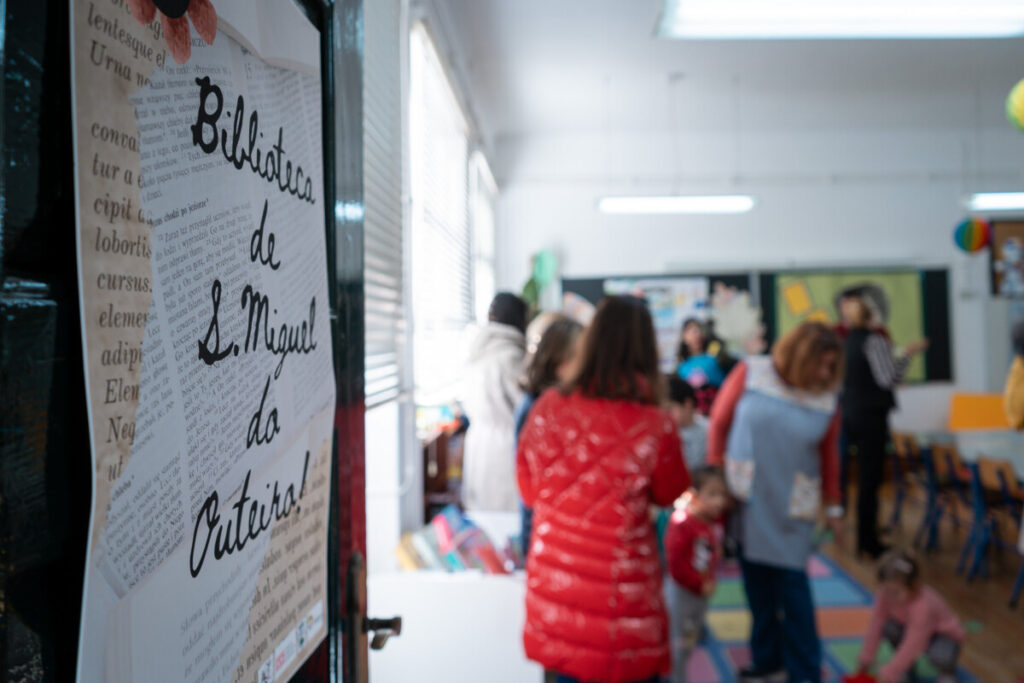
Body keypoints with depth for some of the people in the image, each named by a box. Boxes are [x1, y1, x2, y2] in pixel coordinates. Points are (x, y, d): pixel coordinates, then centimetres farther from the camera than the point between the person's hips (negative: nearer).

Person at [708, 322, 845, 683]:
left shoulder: (828, 397, -2)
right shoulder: (751, 373, -7)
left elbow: (829, 454, 9)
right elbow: (719, 423, 0)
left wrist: (833, 506, 13)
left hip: (793, 505, 0)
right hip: (747, 498, 0)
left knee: (792, 583, -1)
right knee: (757, 580, 8)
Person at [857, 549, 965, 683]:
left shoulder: (922, 606, -40)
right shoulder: (887, 595, -23)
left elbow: (912, 645, -37)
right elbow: (876, 623, -15)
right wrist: (866, 657, -12)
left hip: (944, 634, -5)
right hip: (909, 627, 5)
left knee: (939, 655, -38)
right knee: (887, 627, -25)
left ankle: (947, 671, 1)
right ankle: (907, 663, 3)